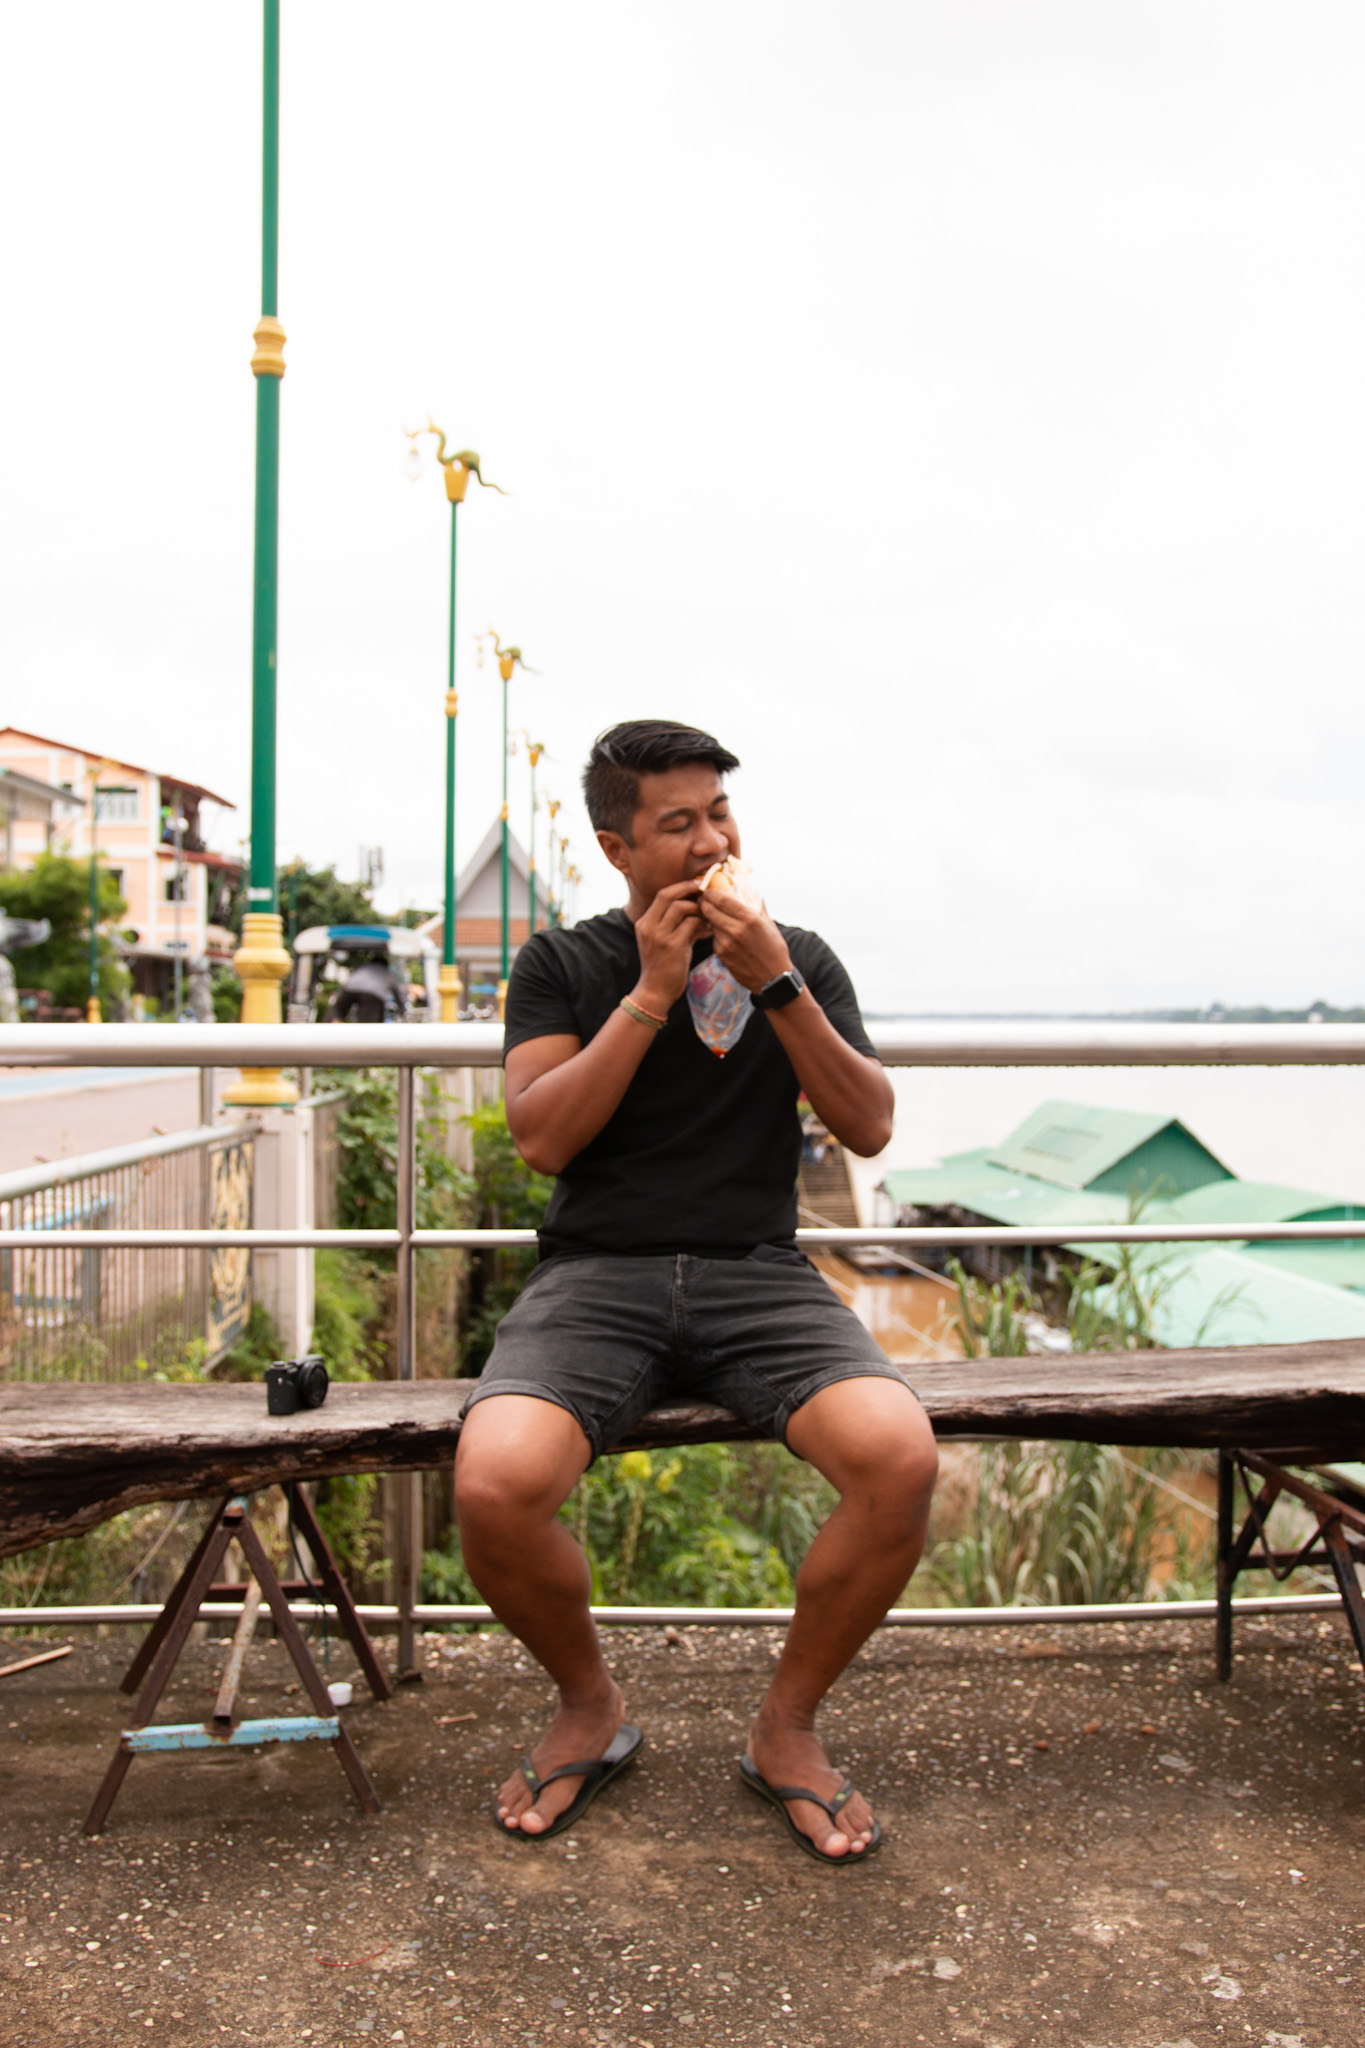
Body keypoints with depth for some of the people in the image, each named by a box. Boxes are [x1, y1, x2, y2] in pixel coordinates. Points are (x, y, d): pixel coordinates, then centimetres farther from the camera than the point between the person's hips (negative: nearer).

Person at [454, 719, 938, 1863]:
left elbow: (869, 1128, 3)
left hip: (758, 1274, 1)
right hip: (597, 1274, -1)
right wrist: (653, 991, -8)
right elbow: (541, 1138, -3)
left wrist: (773, 984, -8)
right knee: (493, 1488, -29)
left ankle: (787, 1727, 0)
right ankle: (591, 1705, 5)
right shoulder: (563, 964, 9)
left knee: (902, 1459, -28)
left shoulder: (801, 961, 14)